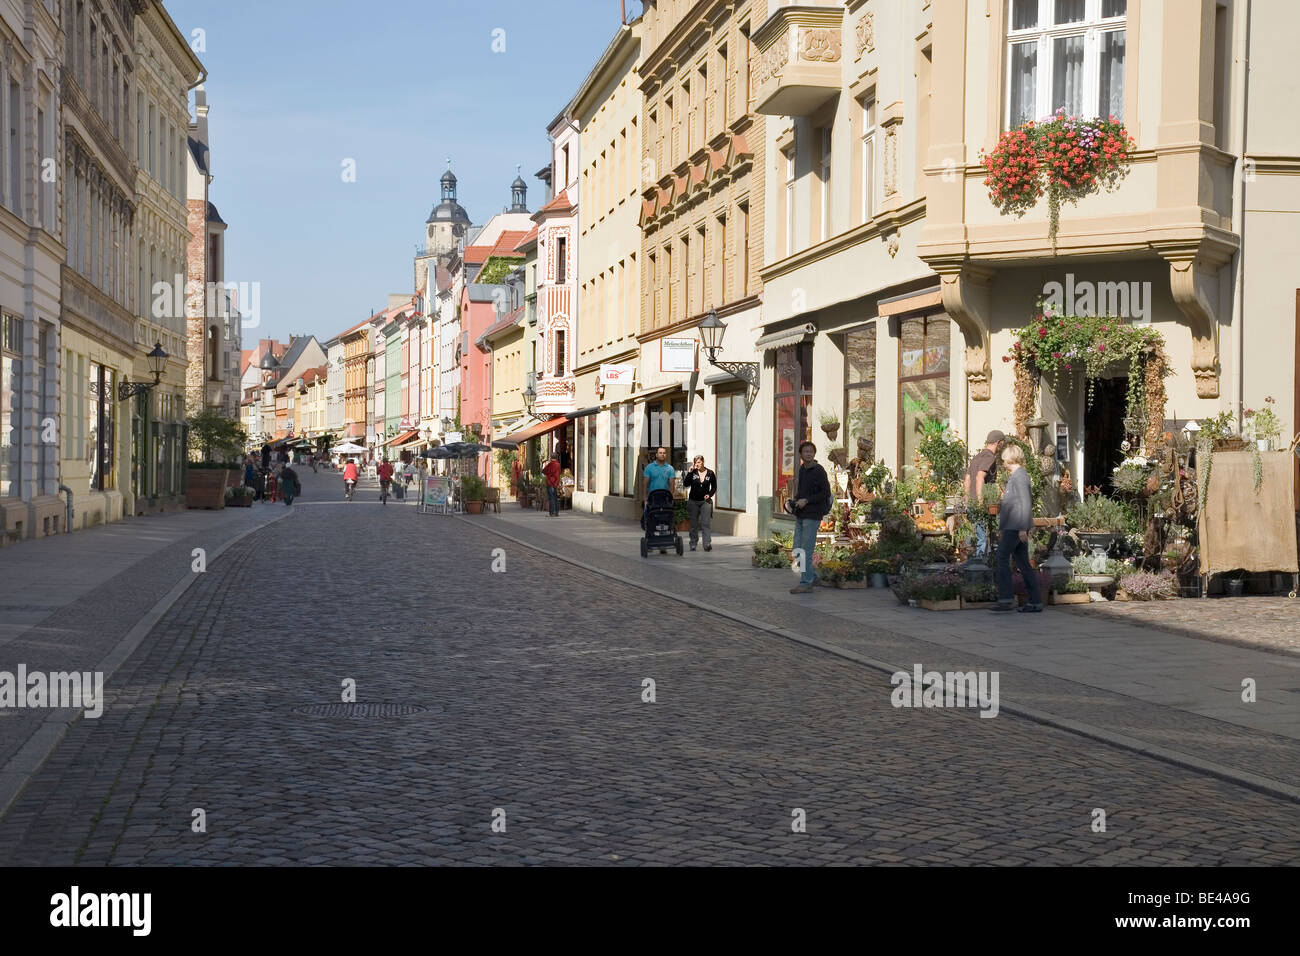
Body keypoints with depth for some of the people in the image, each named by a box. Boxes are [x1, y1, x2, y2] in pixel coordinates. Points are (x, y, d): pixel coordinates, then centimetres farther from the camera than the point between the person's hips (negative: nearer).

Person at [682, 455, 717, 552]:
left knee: (706, 523, -10)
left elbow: (714, 487, 12)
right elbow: (685, 483, -11)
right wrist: (690, 472, -17)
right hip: (693, 501, 1)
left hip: (705, 501, -1)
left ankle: (707, 544, -14)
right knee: (694, 524, 7)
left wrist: (710, 494, -4)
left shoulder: (710, 473, 2)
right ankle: (693, 544, 14)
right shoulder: (693, 472, 1)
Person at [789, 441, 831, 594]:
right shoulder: (802, 469, 13)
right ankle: (812, 576, 21)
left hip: (813, 515, -8)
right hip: (800, 515, 8)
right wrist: (794, 502, 6)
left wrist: (806, 500, -18)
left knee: (806, 549, -7)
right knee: (798, 550, 7)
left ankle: (805, 583, -2)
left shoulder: (819, 471, -10)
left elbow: (826, 493, -12)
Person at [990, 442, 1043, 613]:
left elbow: (1026, 503, -17)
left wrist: (1023, 528, -21)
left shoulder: (1019, 476, -10)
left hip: (1016, 526, -10)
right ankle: (1035, 602, 8)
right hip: (1013, 527, 10)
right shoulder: (1014, 476, 20)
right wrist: (1002, 528, 28)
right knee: (1022, 562, 8)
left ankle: (1006, 599, -14)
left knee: (1002, 558, -11)